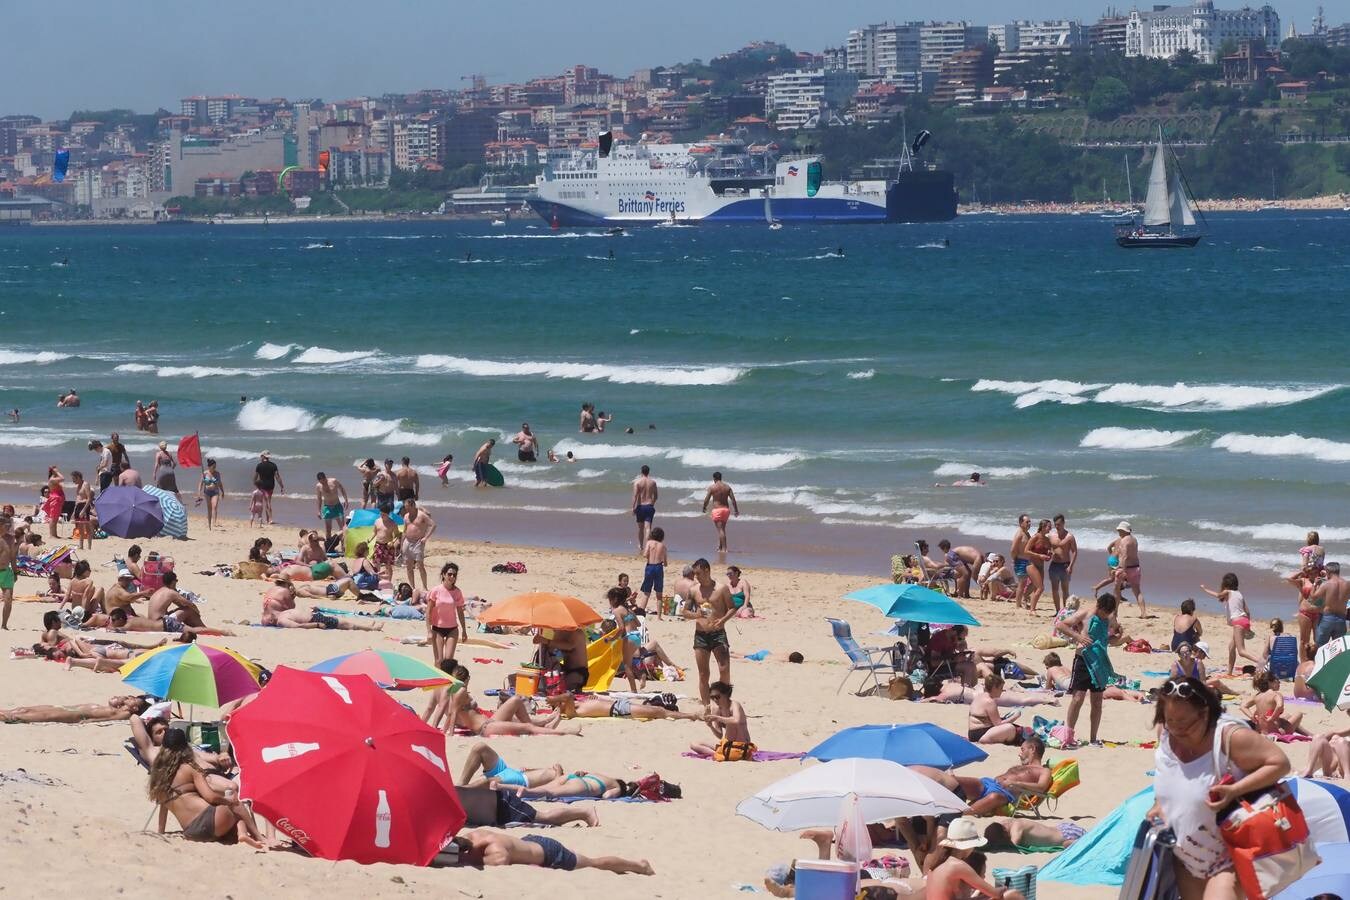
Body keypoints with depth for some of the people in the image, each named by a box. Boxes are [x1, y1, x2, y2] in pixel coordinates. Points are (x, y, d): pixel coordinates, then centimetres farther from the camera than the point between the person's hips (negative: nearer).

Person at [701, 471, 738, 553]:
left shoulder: (712, 487, -7)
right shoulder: (727, 487, 5)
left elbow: (706, 499, -6)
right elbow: (733, 499, 2)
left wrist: (704, 508, 12)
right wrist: (736, 510, 10)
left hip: (717, 509, -5)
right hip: (726, 509, 5)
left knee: (720, 529, -6)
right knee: (722, 529, 20)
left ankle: (724, 548, -11)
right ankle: (720, 546, 27)